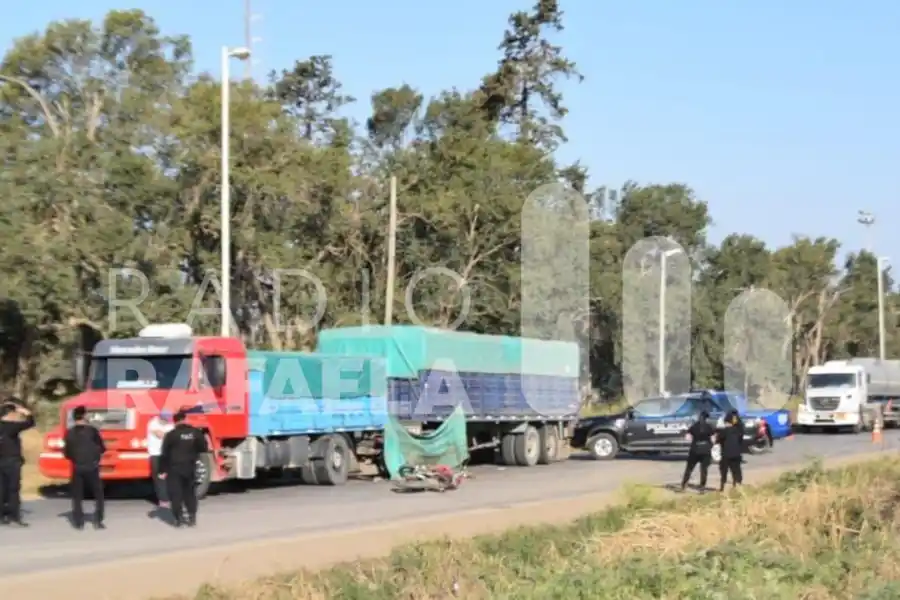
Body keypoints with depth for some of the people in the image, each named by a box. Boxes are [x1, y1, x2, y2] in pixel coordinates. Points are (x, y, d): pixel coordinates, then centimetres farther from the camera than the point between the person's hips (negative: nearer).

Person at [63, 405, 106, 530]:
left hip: (77, 467, 2)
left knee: (77, 496, 11)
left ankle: (78, 522, 7)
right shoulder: (92, 430, -6)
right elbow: (102, 448, 0)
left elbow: (67, 452, 5)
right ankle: (98, 521, 2)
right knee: (98, 494, 9)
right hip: (91, 467, -2)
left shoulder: (69, 433, 0)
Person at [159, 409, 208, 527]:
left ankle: (179, 518, -1)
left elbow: (164, 454, -6)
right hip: (190, 468, 3)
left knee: (176, 493, 2)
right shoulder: (196, 432, -2)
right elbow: (204, 449, 5)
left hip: (174, 468, -3)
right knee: (190, 493, 15)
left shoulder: (171, 435, -9)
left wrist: (163, 470, 1)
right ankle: (192, 518, 12)